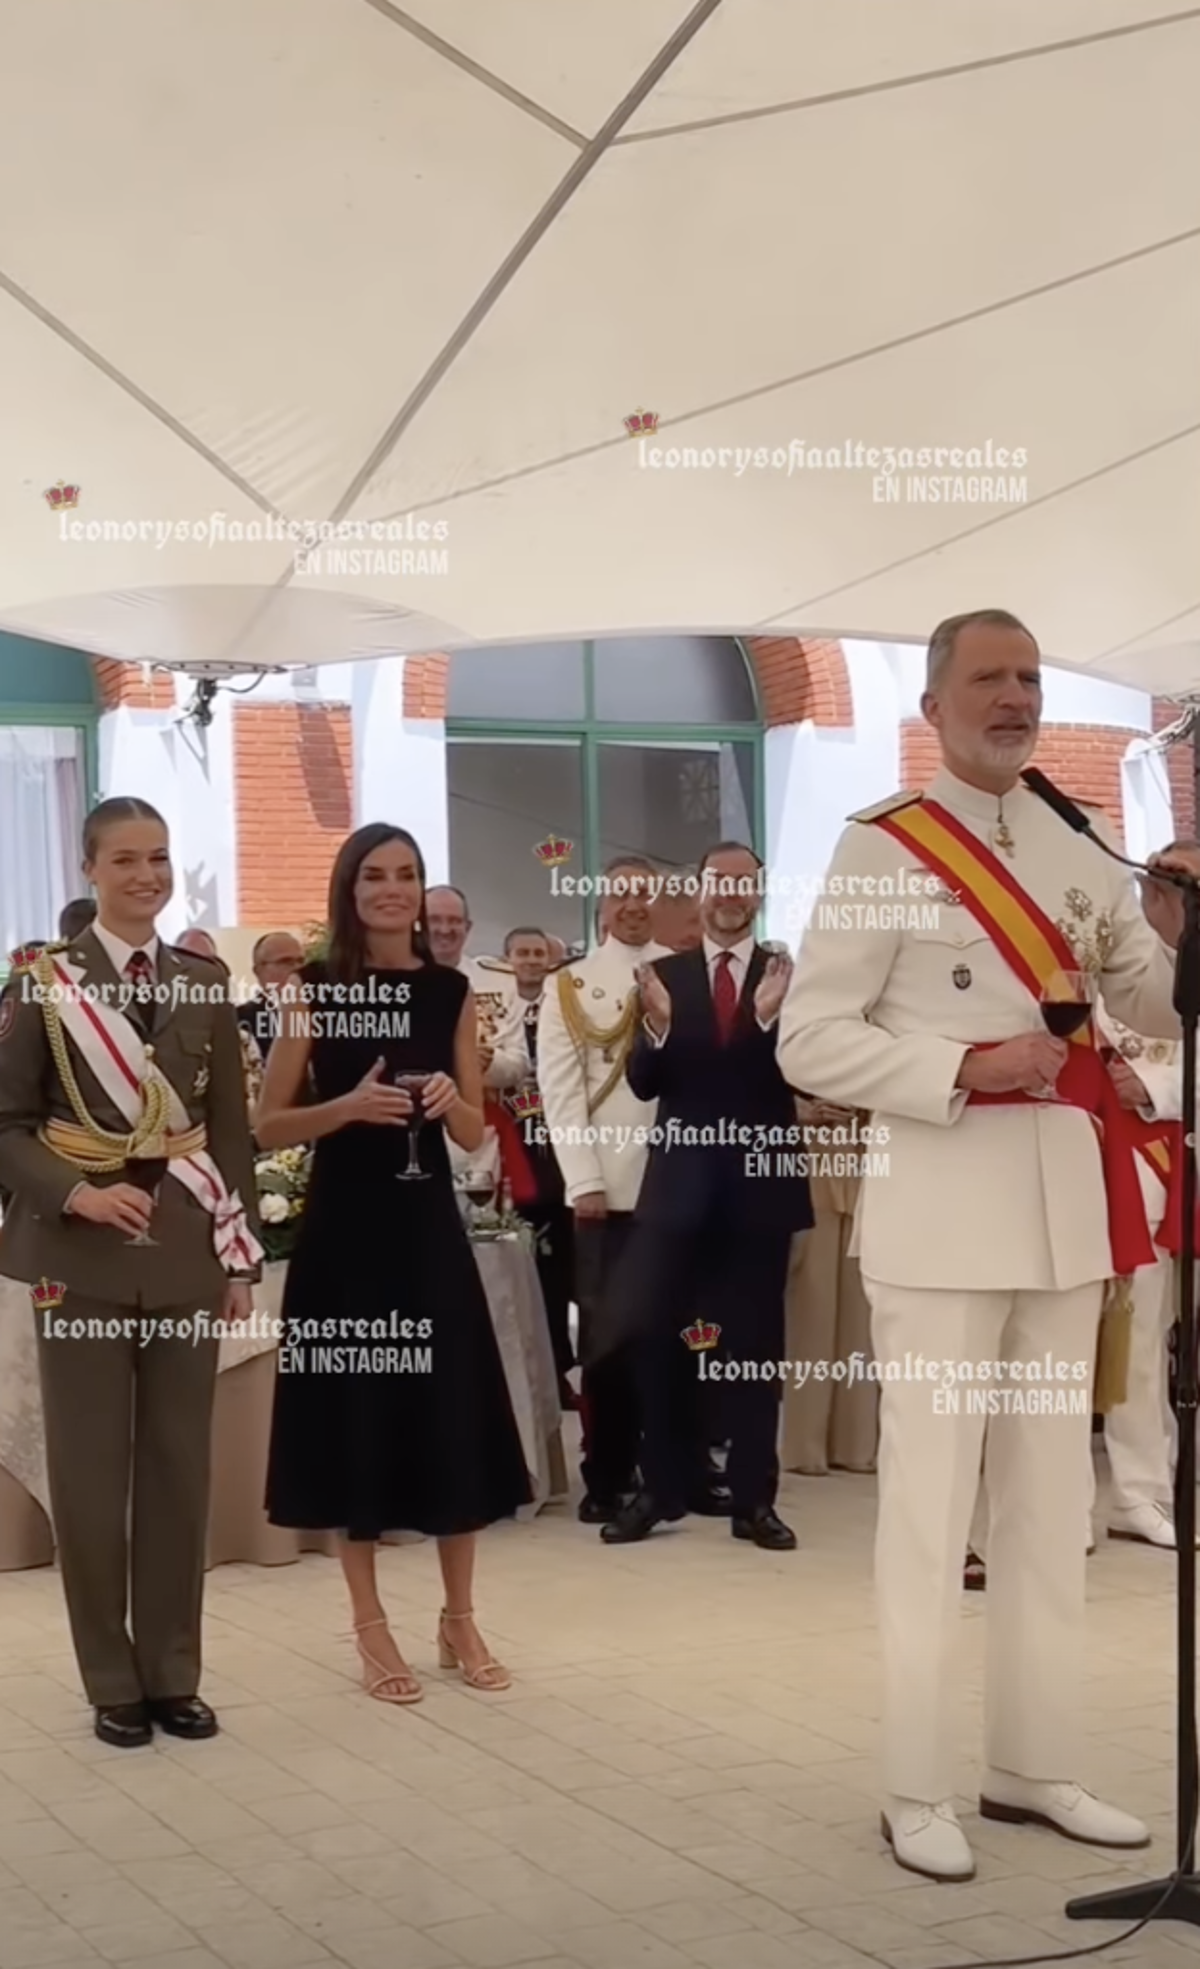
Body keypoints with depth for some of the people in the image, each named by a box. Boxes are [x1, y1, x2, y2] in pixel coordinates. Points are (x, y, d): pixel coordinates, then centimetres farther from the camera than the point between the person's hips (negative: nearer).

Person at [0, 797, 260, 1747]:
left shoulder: (204, 984, 8)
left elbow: (230, 1127, 10)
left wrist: (241, 1251, 6)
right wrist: (77, 1193, -18)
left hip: (185, 1252, 3)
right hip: (82, 1254, -3)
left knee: (181, 1467, 6)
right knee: (91, 1471, 2)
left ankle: (174, 1675, 18)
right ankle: (114, 1683, 14)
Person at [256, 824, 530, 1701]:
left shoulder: (452, 991, 4)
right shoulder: (314, 989, -2)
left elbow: (476, 1133, 7)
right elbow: (269, 1125, -3)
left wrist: (450, 1101, -14)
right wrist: (349, 1105, -18)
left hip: (428, 1225, 2)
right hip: (345, 1227, -2)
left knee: (452, 1417, 6)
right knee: (358, 1418, 3)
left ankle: (460, 1619, 21)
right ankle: (371, 1625, 17)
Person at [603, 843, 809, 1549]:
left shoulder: (788, 976, 0)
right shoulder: (665, 975, 5)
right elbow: (644, 1084, -1)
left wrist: (771, 1018, -25)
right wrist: (658, 1024, -20)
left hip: (761, 1179, -1)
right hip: (681, 1179, 2)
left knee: (756, 1342, 6)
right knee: (657, 1334, 3)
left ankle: (754, 1499, 12)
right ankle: (661, 1488, 15)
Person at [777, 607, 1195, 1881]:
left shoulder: (1075, 847, 11)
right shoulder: (881, 846, -5)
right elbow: (809, 1040, -9)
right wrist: (964, 1069, -20)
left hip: (1067, 1201, 6)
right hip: (942, 1205, -6)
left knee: (1051, 1495, 12)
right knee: (930, 1499, -1)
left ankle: (1032, 1764, 24)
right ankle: (917, 1792, 9)